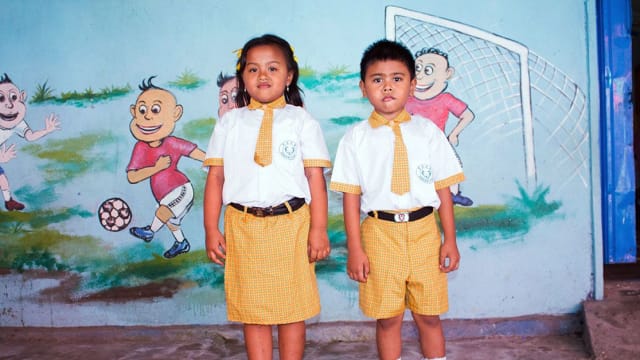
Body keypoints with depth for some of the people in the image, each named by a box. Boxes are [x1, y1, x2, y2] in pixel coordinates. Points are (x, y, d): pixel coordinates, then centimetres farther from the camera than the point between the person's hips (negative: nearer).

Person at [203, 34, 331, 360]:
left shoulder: (302, 121, 4)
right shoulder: (229, 123, 9)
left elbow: (316, 178, 0)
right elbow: (215, 177, 7)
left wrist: (318, 229, -5)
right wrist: (211, 230, 2)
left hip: (290, 224, -1)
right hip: (243, 226, 2)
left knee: (292, 309, 7)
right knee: (252, 310, 9)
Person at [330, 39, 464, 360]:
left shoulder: (428, 132, 3)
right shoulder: (356, 138, 0)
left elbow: (443, 189, 4)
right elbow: (351, 196, -2)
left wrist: (450, 240, 2)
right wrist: (354, 249, -4)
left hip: (424, 232, 1)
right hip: (380, 232, -1)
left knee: (428, 316, 11)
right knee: (387, 318, 9)